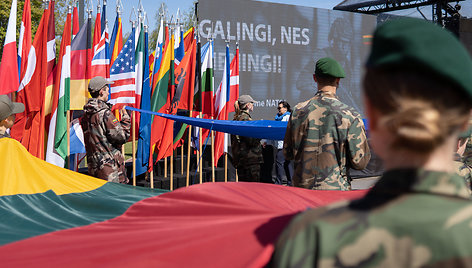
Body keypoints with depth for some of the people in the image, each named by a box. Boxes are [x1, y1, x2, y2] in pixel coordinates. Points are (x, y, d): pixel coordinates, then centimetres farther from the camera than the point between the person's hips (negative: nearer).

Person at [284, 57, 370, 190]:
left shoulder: (298, 111, -2)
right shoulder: (350, 115, -11)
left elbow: (288, 154, 7)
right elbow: (360, 162, -8)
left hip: (301, 187, 3)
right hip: (335, 189, -3)